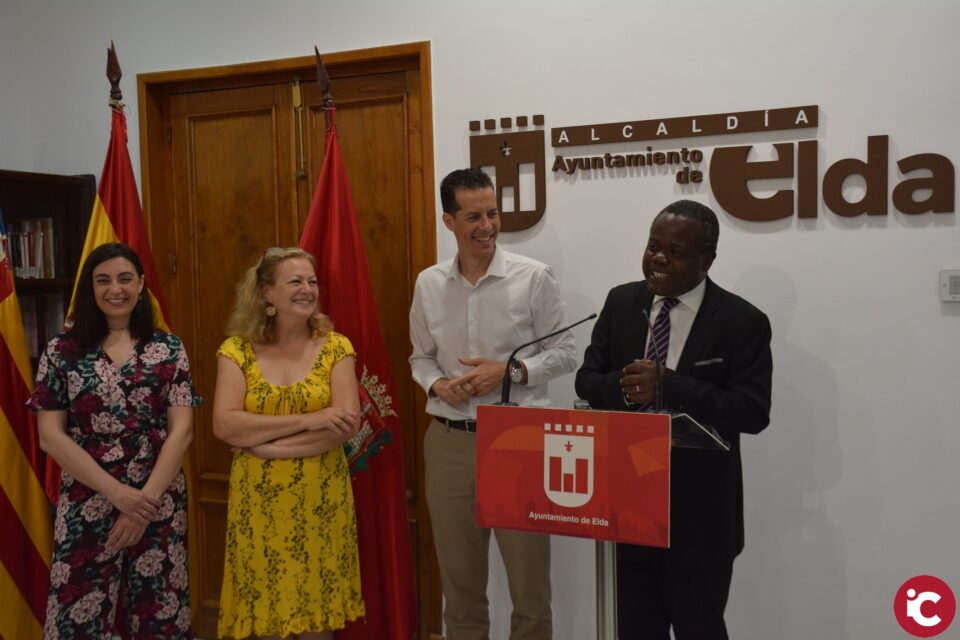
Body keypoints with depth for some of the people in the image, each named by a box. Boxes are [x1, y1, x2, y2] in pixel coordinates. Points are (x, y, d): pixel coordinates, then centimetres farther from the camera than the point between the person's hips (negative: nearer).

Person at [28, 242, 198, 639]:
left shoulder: (169, 349, 3)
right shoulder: (62, 351, 1)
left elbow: (181, 430, -3)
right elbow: (50, 436, -4)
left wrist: (146, 499, -13)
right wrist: (117, 493, -12)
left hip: (159, 504, 1)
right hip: (86, 505, 0)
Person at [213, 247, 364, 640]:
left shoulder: (335, 347, 0)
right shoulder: (237, 350, 0)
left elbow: (348, 424, -11)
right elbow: (224, 425, -13)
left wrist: (266, 444, -15)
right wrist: (306, 420, -19)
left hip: (320, 500, 0)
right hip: (259, 502, 0)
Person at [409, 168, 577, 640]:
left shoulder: (533, 277, -6)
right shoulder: (429, 284, 4)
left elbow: (564, 353, -2)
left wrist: (510, 371, -16)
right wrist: (436, 384, -8)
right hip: (450, 443, 3)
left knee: (528, 578, 6)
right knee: (459, 578, 16)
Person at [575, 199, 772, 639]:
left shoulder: (742, 321, -10)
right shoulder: (621, 302, 4)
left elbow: (753, 412, -17)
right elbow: (587, 380, 5)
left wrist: (667, 386, -27)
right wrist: (624, 387, -19)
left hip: (700, 510, -4)